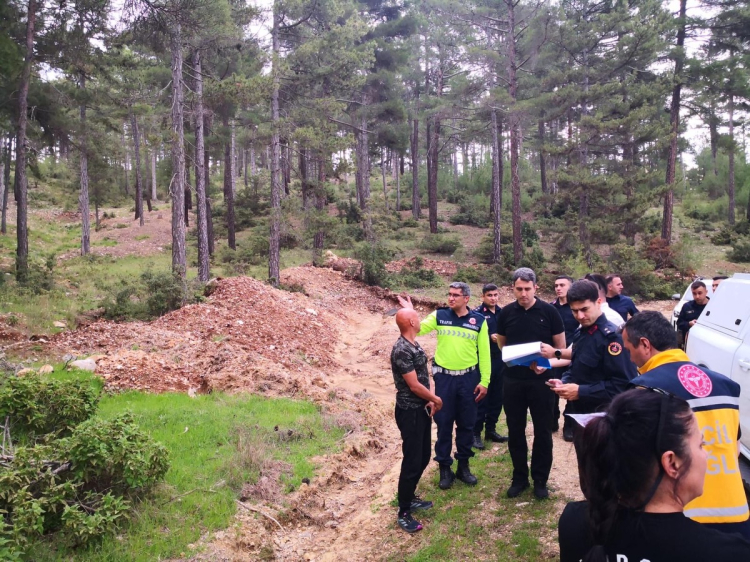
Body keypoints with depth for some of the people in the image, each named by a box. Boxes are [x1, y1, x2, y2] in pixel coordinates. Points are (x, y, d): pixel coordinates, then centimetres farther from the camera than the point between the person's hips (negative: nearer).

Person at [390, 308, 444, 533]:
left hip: (421, 409, 10)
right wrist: (436, 399, -6)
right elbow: (414, 385, -21)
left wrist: (430, 401, 3)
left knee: (423, 458, 19)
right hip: (410, 412, -10)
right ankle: (403, 513, 11)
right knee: (412, 462, -2)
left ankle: (410, 498, 35)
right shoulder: (402, 350, -24)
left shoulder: (414, 345, 7)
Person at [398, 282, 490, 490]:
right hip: (444, 377, 0)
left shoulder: (479, 320, -2)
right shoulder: (439, 315, -3)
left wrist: (484, 381, -2)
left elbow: (484, 352, 0)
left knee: (466, 423, 11)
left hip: (469, 377, 1)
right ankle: (444, 467, 20)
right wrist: (409, 313, -25)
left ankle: (463, 465, 27)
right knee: (444, 423, 6)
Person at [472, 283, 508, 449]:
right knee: (481, 398, -1)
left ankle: (491, 430, 25)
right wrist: (490, 337, -21)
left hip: (500, 360, 6)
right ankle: (476, 433, 8)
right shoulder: (477, 313, -7)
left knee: (497, 397, 12)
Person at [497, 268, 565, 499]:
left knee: (543, 431, 8)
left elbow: (561, 346, -1)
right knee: (515, 431, 10)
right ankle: (519, 477, 26)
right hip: (513, 380, 2)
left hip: (541, 380, -2)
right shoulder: (507, 312, 0)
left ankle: (540, 480, 23)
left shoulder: (549, 311, -6)